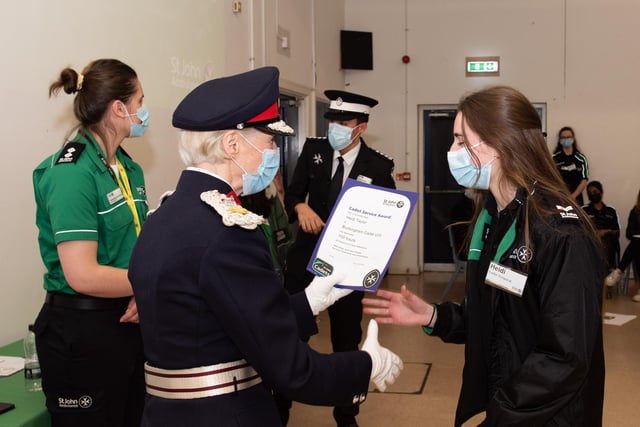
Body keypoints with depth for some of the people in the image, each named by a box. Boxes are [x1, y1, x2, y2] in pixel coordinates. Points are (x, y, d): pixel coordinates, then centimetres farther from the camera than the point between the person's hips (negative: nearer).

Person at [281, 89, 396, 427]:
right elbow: (293, 193, 2)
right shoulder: (313, 149, -2)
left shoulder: (379, 166, -9)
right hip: (306, 254, 2)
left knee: (346, 341, 12)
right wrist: (301, 208, -20)